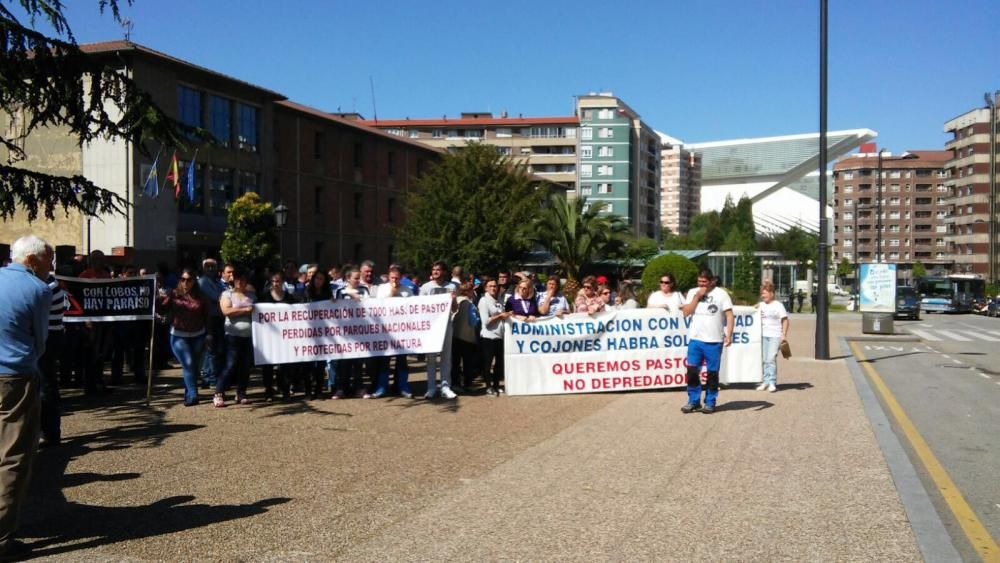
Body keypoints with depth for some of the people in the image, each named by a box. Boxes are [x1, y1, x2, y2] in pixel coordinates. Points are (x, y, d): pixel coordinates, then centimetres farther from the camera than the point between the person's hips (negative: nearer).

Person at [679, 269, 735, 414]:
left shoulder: (721, 294, -2)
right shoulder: (693, 292, 9)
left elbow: (730, 316, -5)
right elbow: (686, 312, -1)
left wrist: (729, 335, -15)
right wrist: (697, 296, -8)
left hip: (714, 341, -3)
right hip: (695, 339, 3)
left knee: (712, 372, 5)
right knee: (692, 371, 0)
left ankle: (710, 402, 15)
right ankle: (694, 401, 11)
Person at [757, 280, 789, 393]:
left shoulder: (778, 305, -2)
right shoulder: (761, 305, 11)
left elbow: (785, 320, -2)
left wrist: (784, 335, -9)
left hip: (775, 336, -5)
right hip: (763, 335, 5)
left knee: (771, 358, -13)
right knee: (765, 360, 6)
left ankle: (772, 382, -9)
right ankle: (766, 381, 13)